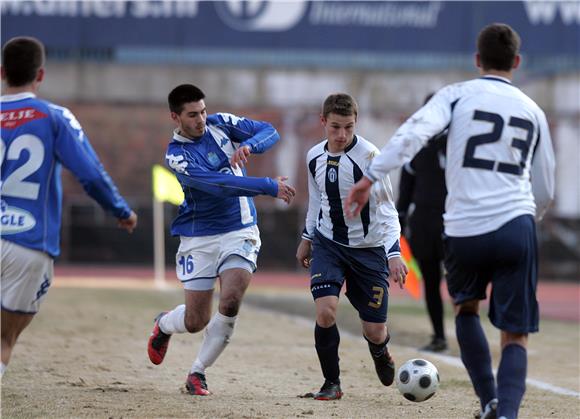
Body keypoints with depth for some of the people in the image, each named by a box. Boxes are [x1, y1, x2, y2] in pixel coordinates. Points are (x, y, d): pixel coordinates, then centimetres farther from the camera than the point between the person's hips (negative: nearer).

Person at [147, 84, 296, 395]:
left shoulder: (220, 124, 2)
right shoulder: (176, 155, -13)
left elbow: (269, 132, 3)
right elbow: (219, 184, -25)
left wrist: (248, 145, -20)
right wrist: (269, 187, -31)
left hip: (240, 232, 2)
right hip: (199, 238, -2)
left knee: (230, 303, -19)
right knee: (196, 321, 2)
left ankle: (198, 372, 1)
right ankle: (164, 324, 40)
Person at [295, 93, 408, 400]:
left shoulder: (369, 155, -18)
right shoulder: (315, 157, -2)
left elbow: (387, 207, -17)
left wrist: (394, 252, -27)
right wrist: (307, 238, 21)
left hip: (369, 248, -2)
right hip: (328, 244, 3)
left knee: (374, 331, 1)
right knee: (325, 311, -21)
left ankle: (379, 350, 41)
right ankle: (331, 383, -1)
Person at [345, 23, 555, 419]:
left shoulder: (458, 95, 6)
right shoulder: (533, 112, 15)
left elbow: (413, 133, -13)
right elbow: (545, 191, 22)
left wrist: (370, 177, -13)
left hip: (464, 229, 0)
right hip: (516, 228, 0)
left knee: (466, 307, 27)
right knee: (515, 337, 5)